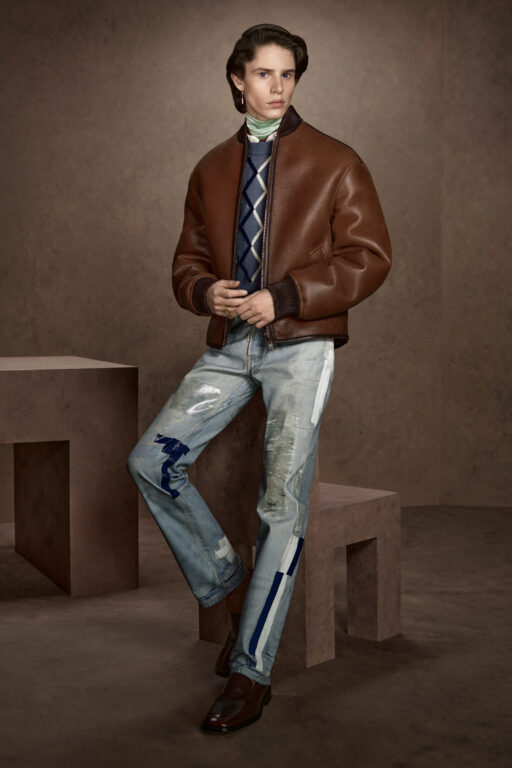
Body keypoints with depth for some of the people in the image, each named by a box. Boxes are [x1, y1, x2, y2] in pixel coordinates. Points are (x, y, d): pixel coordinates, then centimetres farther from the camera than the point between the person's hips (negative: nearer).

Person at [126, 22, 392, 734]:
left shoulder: (335, 161, 3)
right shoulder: (211, 169, 15)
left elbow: (369, 257, -4)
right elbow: (187, 261, 19)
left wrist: (283, 296, -15)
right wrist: (205, 290, -6)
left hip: (301, 346, -4)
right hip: (229, 347, 5)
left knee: (282, 503, -8)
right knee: (151, 459, -10)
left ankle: (251, 672, -1)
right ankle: (229, 583, 10)